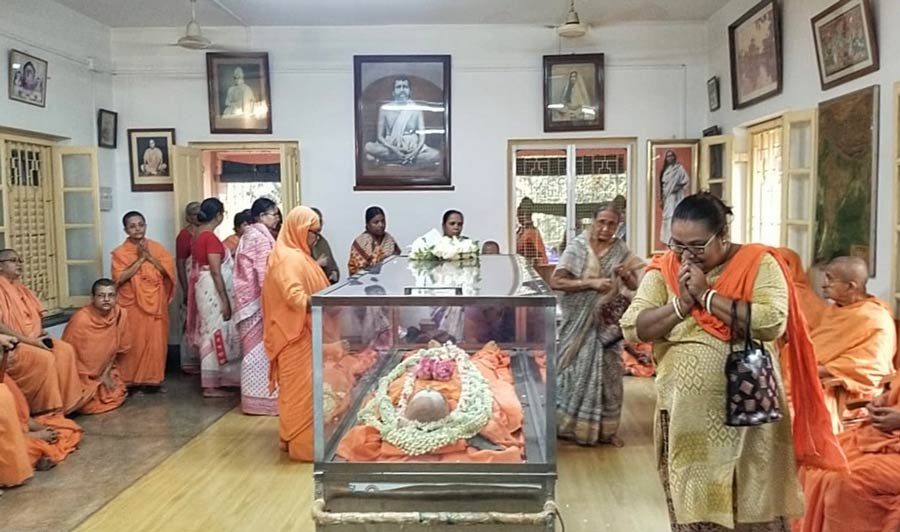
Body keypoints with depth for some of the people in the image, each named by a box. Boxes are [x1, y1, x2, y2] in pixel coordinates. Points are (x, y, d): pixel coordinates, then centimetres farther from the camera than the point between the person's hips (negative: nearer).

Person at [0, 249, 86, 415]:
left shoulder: (21, 289, 17)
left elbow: (37, 315, 22)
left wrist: (41, 333, 1)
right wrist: (29, 340, -22)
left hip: (33, 340, 8)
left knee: (66, 350, -13)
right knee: (44, 358, -29)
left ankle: (65, 403, -8)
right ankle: (46, 411, -17)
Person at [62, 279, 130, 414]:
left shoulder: (120, 314, -13)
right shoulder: (81, 319, -27)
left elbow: (116, 349, 0)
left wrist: (106, 373, -3)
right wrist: (80, 381, -16)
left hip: (103, 370, 5)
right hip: (79, 373, -5)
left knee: (117, 396, -6)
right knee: (87, 404, -15)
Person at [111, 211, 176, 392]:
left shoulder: (156, 247, 6)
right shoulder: (120, 252, -1)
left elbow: (168, 270, -3)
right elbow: (120, 278, -13)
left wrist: (150, 256, -12)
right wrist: (140, 259, -14)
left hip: (155, 303, 2)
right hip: (132, 304, -2)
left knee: (155, 341, 3)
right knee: (134, 342, -1)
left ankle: (153, 379, 13)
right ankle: (131, 380, 9)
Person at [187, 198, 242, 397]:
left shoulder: (200, 235, 11)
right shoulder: (210, 238, -18)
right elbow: (215, 272, -20)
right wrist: (225, 300, -19)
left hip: (207, 291, 10)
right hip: (213, 292, -10)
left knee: (211, 334, 15)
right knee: (216, 334, -3)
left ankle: (212, 381, 23)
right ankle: (211, 386, 3)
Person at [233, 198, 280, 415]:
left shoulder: (250, 235, 15)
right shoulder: (261, 237, -16)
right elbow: (264, 272, -21)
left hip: (250, 299, 10)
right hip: (259, 300, -10)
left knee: (254, 348, 14)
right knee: (261, 348, -4)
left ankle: (255, 395, 22)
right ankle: (263, 398, 2)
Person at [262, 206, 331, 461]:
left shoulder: (298, 255, 15)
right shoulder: (288, 258, -18)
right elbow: (295, 298, -27)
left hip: (305, 332, 11)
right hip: (296, 334, -11)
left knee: (300, 388, 16)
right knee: (301, 388, -4)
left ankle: (293, 437, 27)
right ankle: (301, 443, 4)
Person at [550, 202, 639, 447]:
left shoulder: (621, 250, 2)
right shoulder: (577, 247, -9)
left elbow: (634, 285, 7)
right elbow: (555, 281, -17)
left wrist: (626, 275, -15)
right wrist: (591, 283, -24)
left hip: (607, 322, 3)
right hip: (579, 322, -3)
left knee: (608, 372, 9)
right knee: (577, 371, 2)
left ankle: (606, 429, 22)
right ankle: (570, 425, 18)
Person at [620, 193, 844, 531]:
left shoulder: (758, 263, -6)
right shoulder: (663, 270, 2)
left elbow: (772, 323, -22)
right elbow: (631, 328, -5)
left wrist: (707, 295, -18)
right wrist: (680, 303, -16)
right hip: (684, 415, 3)